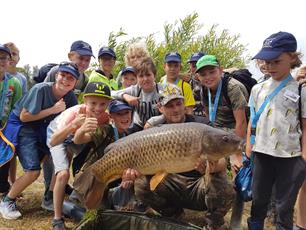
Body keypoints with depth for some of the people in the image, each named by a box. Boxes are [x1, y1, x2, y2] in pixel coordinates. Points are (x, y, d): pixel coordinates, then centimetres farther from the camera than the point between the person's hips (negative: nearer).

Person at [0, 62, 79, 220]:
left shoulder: (70, 97, -9)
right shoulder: (41, 89, -26)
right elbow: (24, 117, -23)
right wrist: (53, 110, -25)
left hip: (44, 128, 7)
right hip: (22, 127, -6)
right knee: (33, 171, -15)